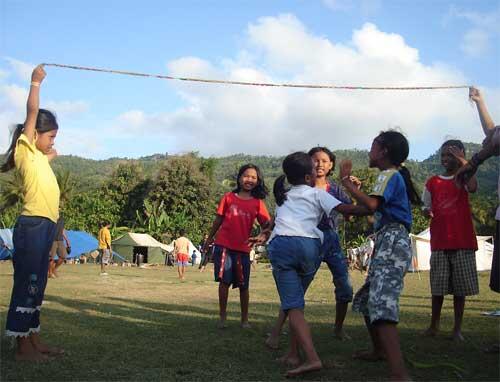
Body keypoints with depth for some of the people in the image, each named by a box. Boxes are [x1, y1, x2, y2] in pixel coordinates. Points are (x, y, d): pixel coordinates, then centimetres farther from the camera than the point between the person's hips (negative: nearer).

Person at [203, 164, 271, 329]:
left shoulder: (258, 203, 6)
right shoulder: (228, 197, 5)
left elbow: (266, 224, -1)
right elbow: (219, 219, 12)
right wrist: (209, 239, 17)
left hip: (243, 248, 1)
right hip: (223, 246, -1)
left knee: (243, 285, 6)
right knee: (224, 281, -2)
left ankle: (245, 319, 20)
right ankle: (222, 316, 11)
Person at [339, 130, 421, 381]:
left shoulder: (389, 174, -6)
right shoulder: (395, 175, 24)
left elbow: (371, 205, -23)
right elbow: (376, 209, 26)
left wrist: (346, 181, -14)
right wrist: (355, 188, 28)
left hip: (392, 242, -11)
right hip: (387, 241, 11)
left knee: (381, 303, -24)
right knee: (365, 299, 21)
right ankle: (380, 350, 36)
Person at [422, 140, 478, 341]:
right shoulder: (432, 182, 11)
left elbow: (473, 187, -21)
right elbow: (427, 208, 17)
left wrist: (462, 159, -16)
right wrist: (427, 211, -6)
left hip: (463, 241, -2)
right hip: (439, 242, 2)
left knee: (460, 287, 2)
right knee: (438, 287, 4)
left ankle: (457, 329, 9)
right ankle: (434, 325, 15)